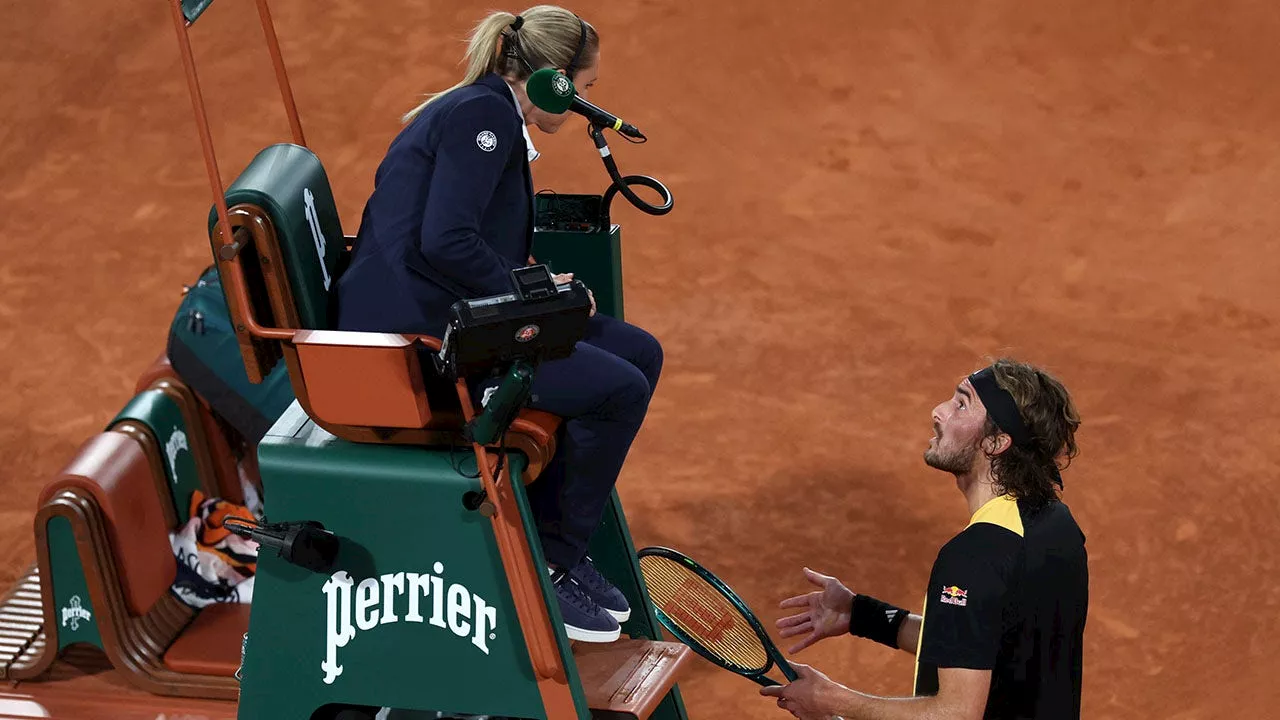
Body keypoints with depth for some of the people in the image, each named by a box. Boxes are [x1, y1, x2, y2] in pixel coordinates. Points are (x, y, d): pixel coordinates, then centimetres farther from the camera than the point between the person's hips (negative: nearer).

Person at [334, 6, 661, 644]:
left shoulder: (484, 113, 19)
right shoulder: (482, 114, -14)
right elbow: (446, 241, -25)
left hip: (451, 312, 11)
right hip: (416, 331, -11)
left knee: (639, 354, 7)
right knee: (618, 389, -17)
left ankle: (558, 540, 11)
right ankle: (550, 561, -1)